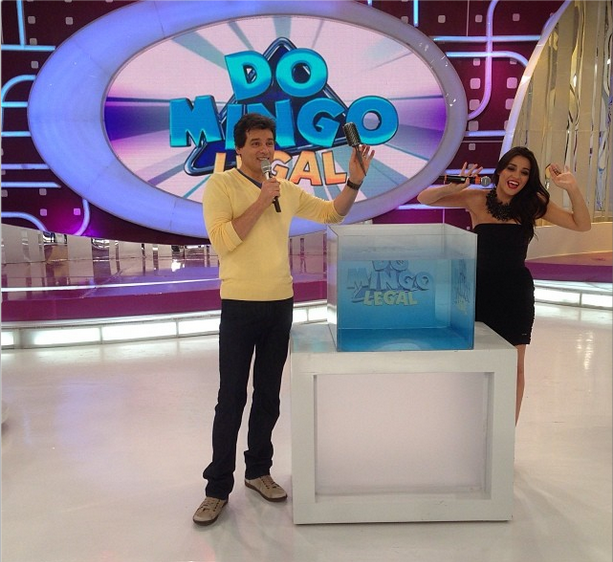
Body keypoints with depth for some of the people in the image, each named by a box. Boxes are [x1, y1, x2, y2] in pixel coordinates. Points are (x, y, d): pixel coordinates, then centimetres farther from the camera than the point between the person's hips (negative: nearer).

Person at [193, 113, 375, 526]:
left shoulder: (287, 190, 10)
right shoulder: (221, 185, -4)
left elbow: (332, 213, 15)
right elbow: (222, 240, -16)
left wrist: (354, 182, 0)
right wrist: (260, 203, -16)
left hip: (281, 304, 5)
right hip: (240, 305, -5)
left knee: (268, 396, 13)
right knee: (232, 399, 1)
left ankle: (258, 470, 29)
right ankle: (218, 487, 14)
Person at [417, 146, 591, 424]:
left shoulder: (534, 204, 1)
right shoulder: (477, 199, -4)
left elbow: (582, 224, -2)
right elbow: (425, 198, -8)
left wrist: (572, 188, -16)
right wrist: (453, 187, -27)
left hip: (517, 294, 2)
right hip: (480, 290, -1)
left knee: (514, 367, 8)